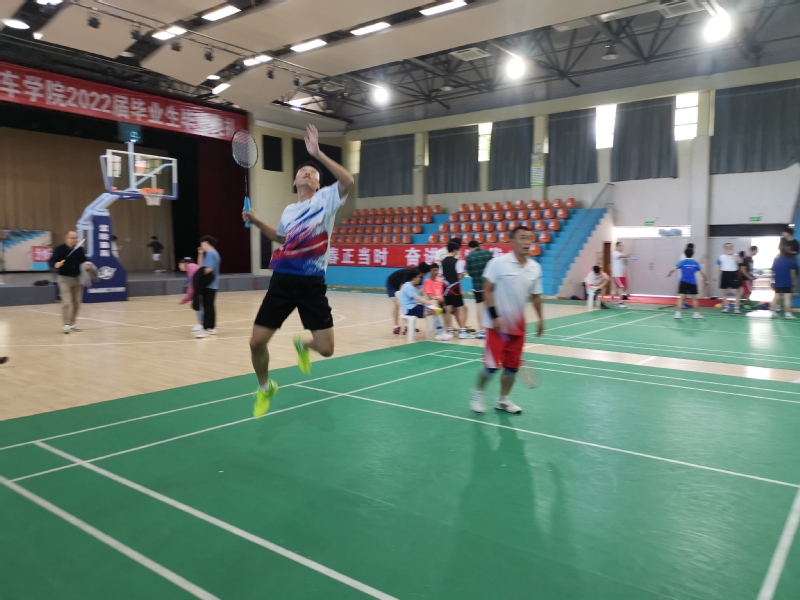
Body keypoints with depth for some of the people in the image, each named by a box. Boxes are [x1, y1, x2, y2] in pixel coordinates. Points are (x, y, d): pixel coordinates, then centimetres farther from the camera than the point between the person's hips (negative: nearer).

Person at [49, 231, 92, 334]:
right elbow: (51, 261, -12)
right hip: (64, 278, -5)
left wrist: (86, 266, -9)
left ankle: (72, 323, 23)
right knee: (67, 302, -11)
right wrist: (56, 265, -34)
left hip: (77, 278, 5)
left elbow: (83, 261, 12)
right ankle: (66, 324, -9)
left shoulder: (79, 250, 2)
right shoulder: (59, 249, -10)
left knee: (77, 303, 10)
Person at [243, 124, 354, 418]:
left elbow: (348, 181, -21)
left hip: (312, 284, -3)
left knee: (326, 349, -5)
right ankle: (264, 387, 26)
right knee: (257, 342, -3)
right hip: (283, 281, 4)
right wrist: (256, 221, 22)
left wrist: (318, 153, -25)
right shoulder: (289, 210, 15)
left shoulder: (326, 198, 1)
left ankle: (303, 345, 33)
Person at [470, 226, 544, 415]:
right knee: (492, 365, -5)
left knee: (512, 366, 10)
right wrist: (495, 317, -17)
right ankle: (478, 393, 20)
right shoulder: (498, 262, -13)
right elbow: (487, 291, -12)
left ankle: (503, 400, 27)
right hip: (497, 323, -5)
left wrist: (541, 318, 16)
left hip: (517, 324, 6)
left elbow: (536, 296, 15)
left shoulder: (535, 268, 4)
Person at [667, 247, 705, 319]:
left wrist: (669, 274, 5)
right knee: (694, 299, 11)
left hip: (684, 282, -1)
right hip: (692, 283, 1)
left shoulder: (682, 262, -1)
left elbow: (673, 269, -11)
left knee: (681, 298, -3)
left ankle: (678, 313, -11)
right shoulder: (695, 263, 4)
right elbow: (702, 272, 5)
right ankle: (696, 314, 19)